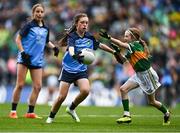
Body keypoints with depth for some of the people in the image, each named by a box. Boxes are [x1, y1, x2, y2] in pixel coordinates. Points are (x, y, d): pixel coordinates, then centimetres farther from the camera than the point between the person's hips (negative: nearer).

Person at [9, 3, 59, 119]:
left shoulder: (45, 29, 11)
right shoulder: (29, 25, -4)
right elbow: (18, 39, -2)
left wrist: (54, 47, 10)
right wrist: (23, 52, -13)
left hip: (38, 61, 5)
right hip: (25, 58, -5)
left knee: (38, 86, -1)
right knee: (20, 85, -7)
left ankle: (30, 112, 8)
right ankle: (13, 111, 2)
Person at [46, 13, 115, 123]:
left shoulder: (90, 37, 0)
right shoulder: (72, 37, -16)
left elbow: (100, 45, 17)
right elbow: (71, 48, -37)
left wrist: (114, 52, 22)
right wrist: (74, 55, -59)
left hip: (82, 70, 4)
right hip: (68, 69, -4)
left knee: (85, 90, -22)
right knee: (62, 96, -7)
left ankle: (71, 108, 6)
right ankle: (51, 117, 18)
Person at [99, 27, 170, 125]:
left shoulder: (137, 45, -19)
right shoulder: (131, 50, 7)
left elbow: (122, 44, -32)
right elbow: (123, 60, 6)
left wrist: (109, 37, -37)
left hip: (147, 74, -8)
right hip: (138, 75, 8)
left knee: (151, 101, 5)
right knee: (123, 89, -11)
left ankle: (166, 113, 32)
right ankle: (127, 115, -10)